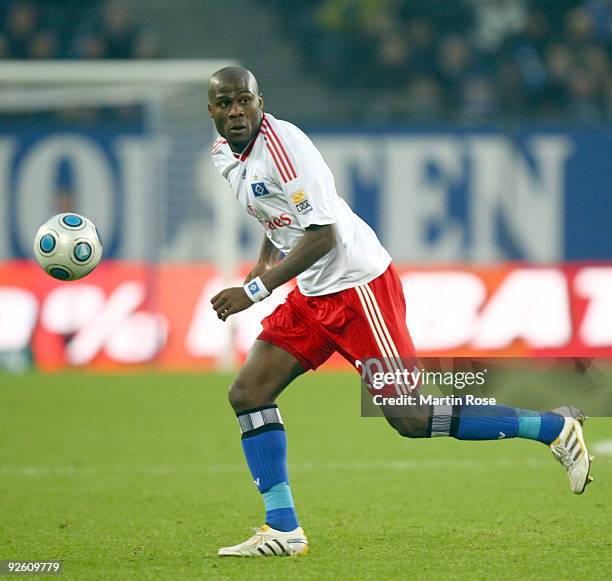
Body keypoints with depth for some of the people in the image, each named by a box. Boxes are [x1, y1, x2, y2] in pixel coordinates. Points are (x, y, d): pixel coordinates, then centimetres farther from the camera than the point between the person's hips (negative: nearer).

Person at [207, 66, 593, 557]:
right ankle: (283, 530, 2)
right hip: (312, 295, 9)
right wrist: (261, 267, 9)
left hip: (357, 285, -9)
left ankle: (555, 427, 2)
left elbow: (323, 235, -24)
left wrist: (255, 291, -24)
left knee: (411, 419, -9)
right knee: (248, 393, -2)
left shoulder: (283, 144, -20)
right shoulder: (224, 155, 8)